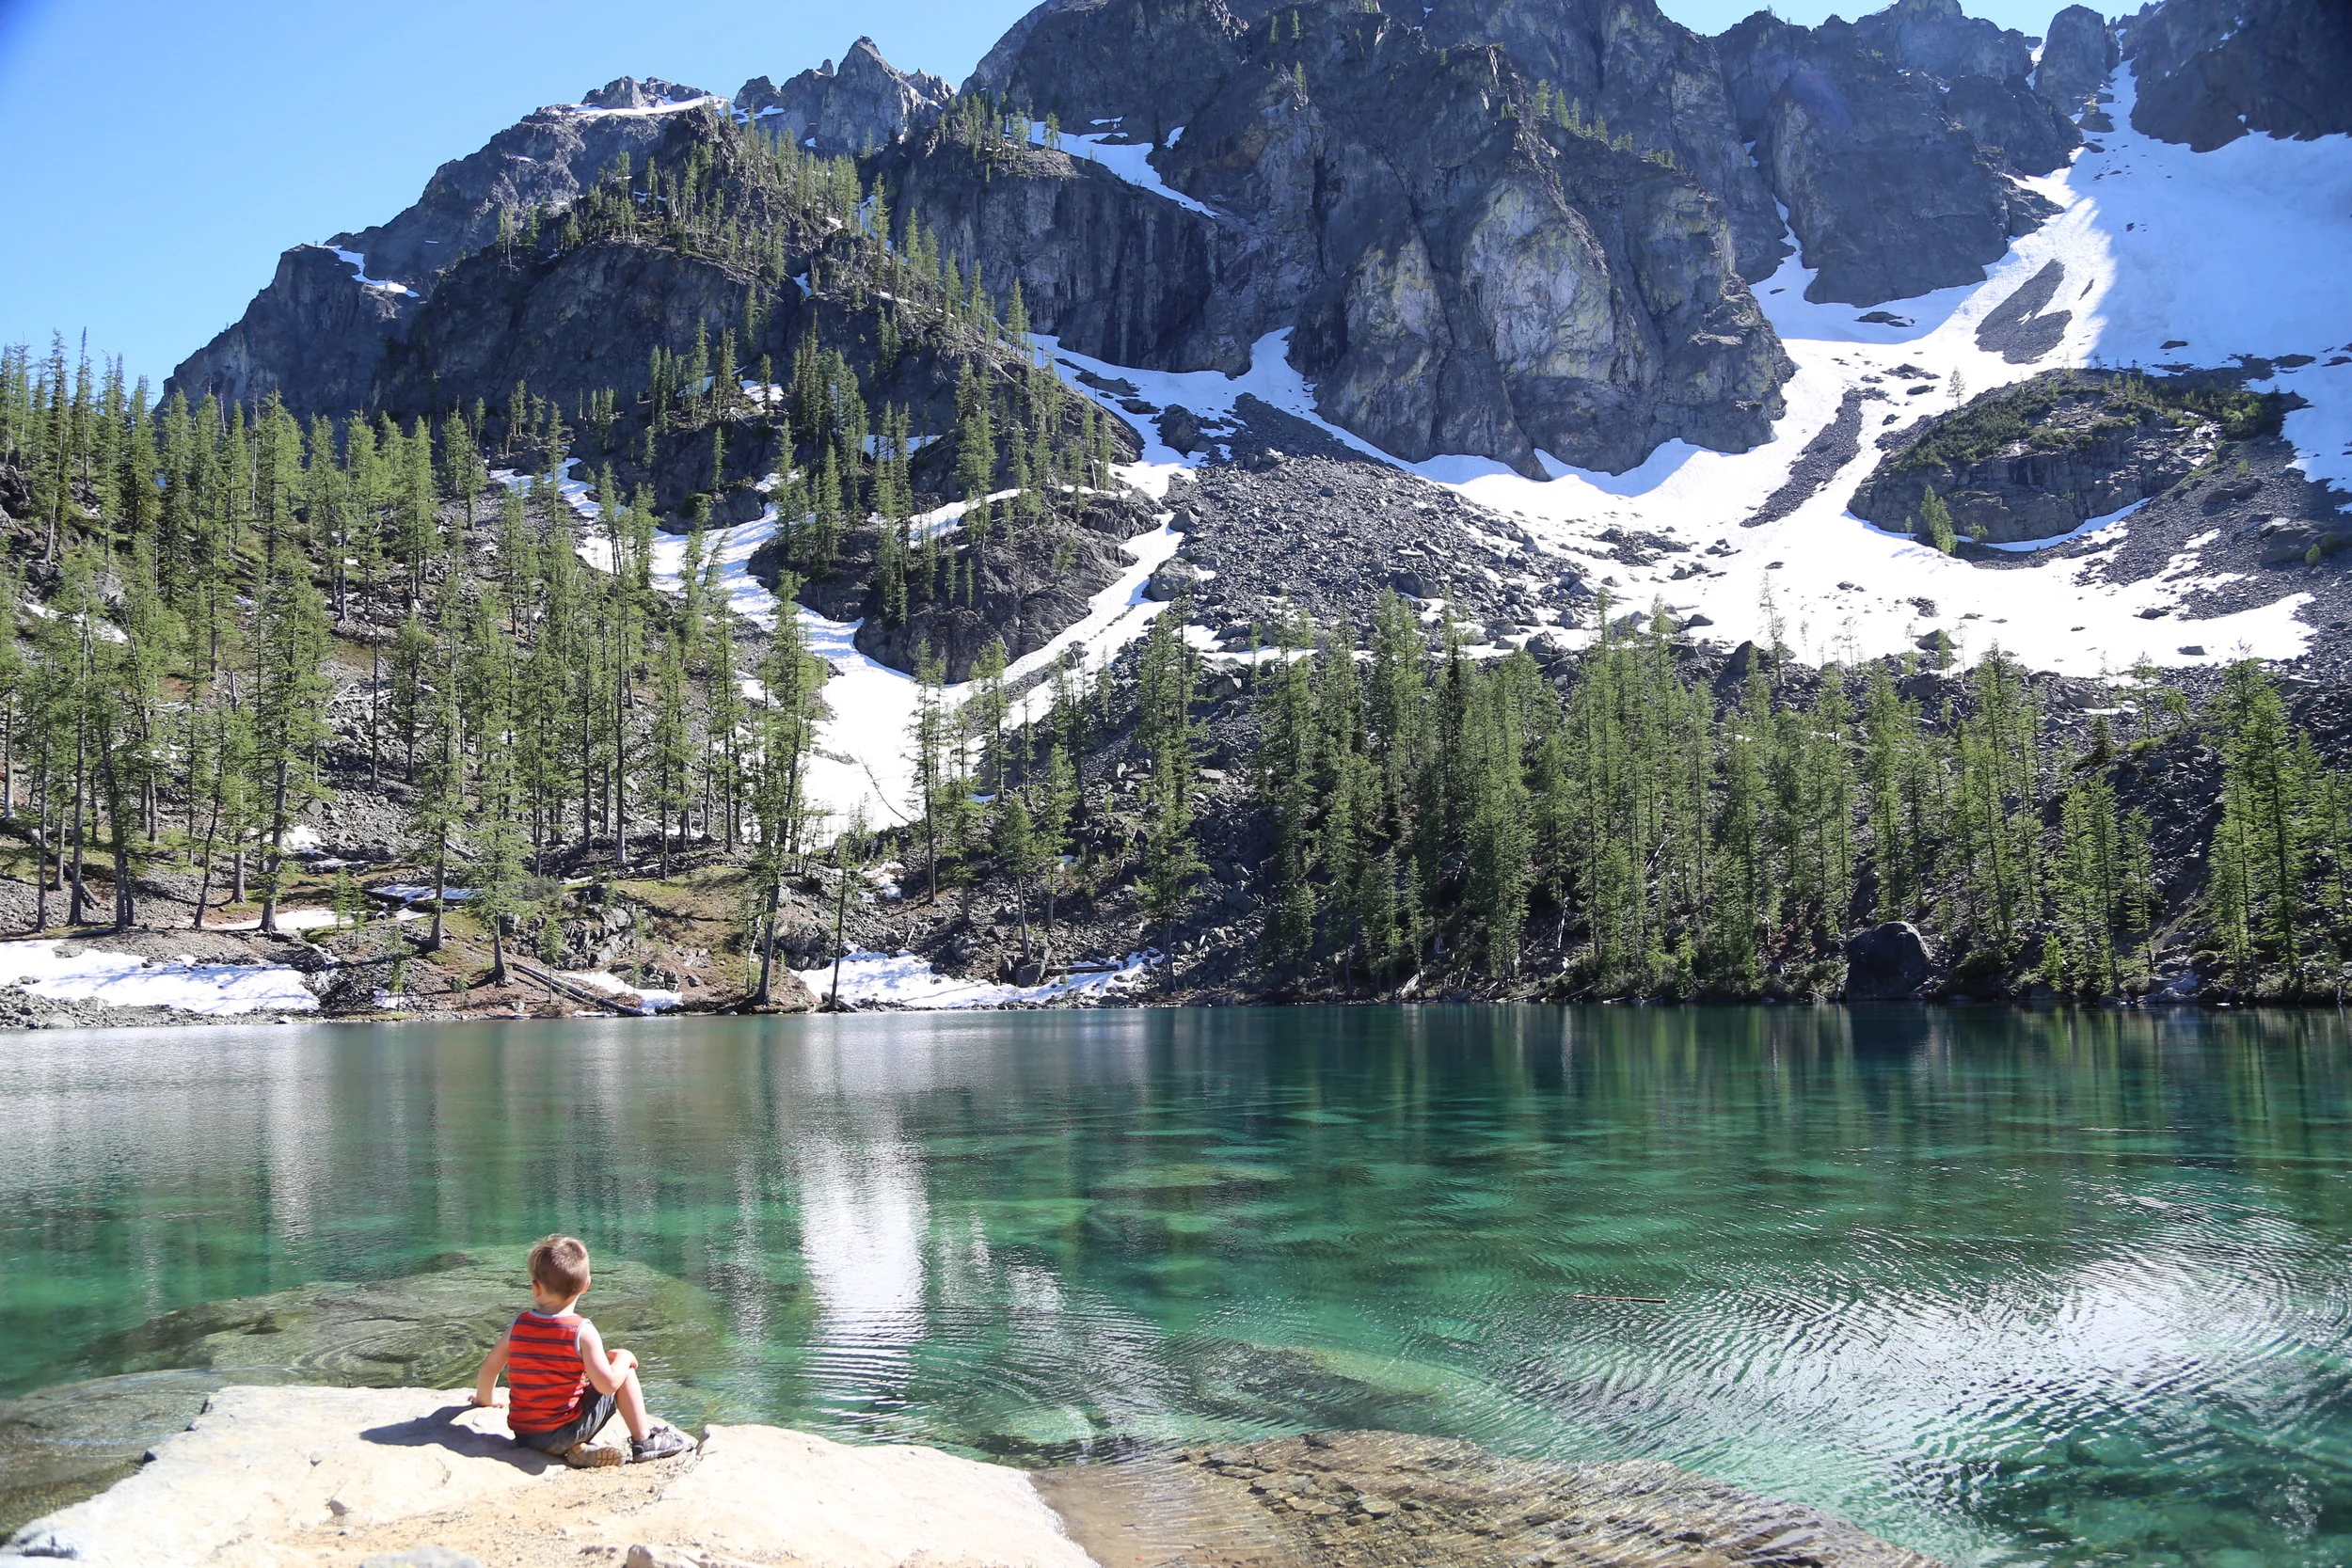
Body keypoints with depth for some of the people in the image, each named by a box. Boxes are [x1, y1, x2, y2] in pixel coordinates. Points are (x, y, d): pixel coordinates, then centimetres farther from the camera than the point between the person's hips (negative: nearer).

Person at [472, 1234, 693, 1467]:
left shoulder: (518, 1326, -1)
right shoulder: (583, 1332, -15)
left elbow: (488, 1368, 11)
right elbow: (607, 1384, -20)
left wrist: (486, 1399, 32)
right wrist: (623, 1358, 0)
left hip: (523, 1435, 5)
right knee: (625, 1370, 10)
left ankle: (579, 1450, 10)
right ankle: (643, 1441, 14)